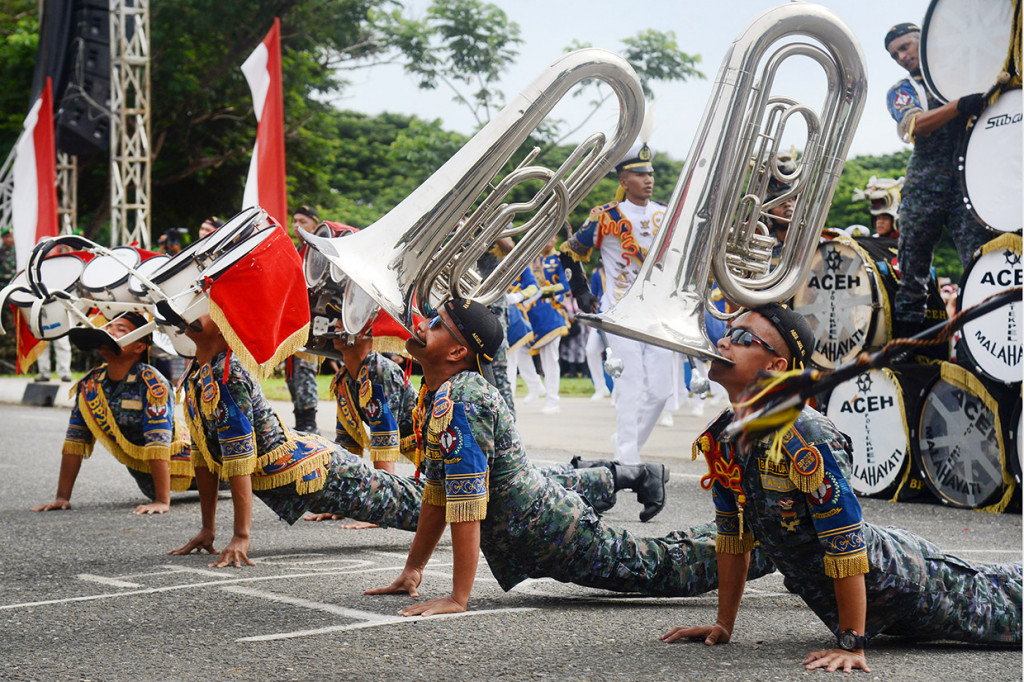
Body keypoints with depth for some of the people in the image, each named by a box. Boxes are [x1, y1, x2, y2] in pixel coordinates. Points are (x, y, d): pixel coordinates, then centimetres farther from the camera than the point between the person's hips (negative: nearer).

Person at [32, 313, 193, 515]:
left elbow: (158, 444, -38)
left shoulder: (150, 382, -32)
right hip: (142, 472, 7)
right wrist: (62, 497, -12)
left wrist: (163, 502, -42)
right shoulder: (90, 385, -12)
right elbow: (75, 441, -8)